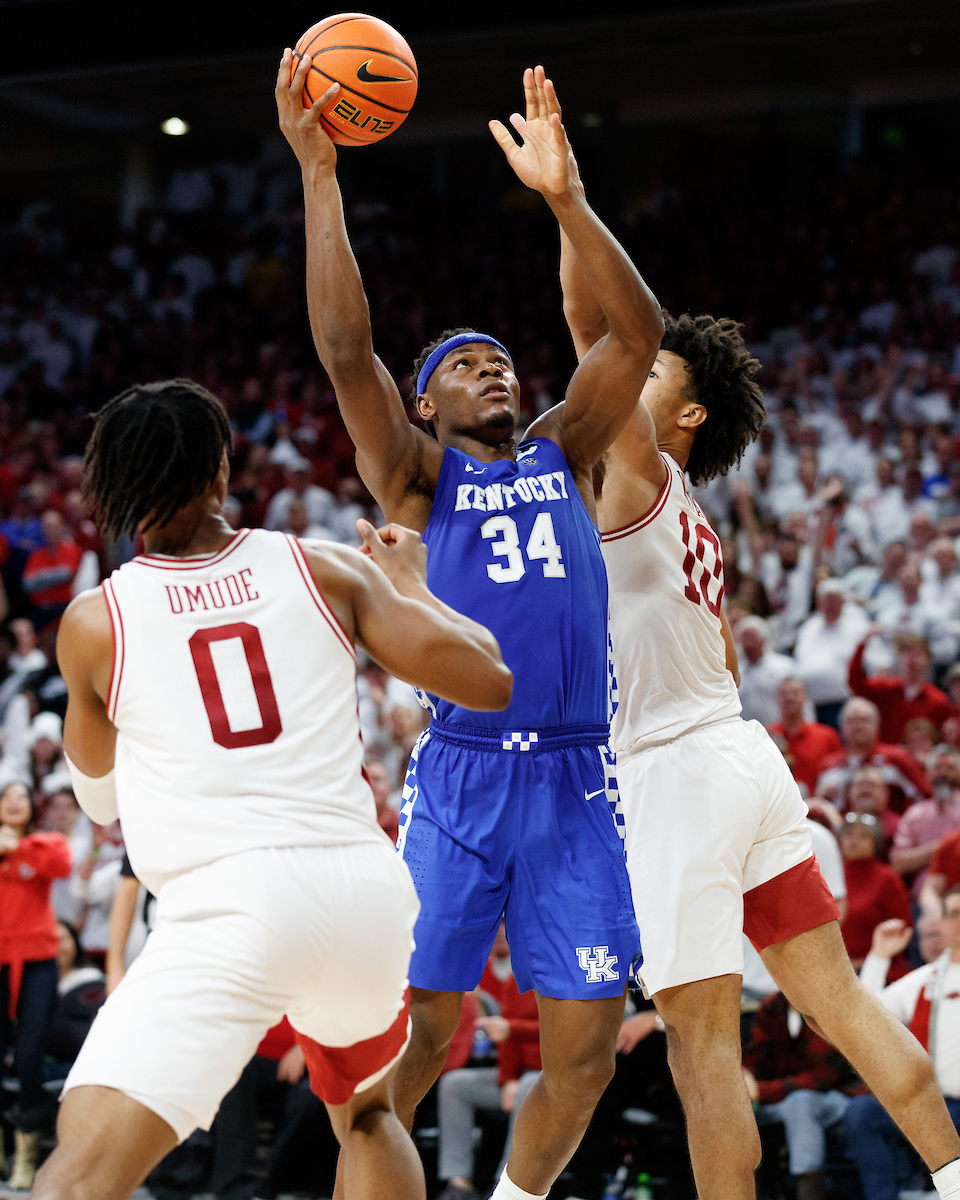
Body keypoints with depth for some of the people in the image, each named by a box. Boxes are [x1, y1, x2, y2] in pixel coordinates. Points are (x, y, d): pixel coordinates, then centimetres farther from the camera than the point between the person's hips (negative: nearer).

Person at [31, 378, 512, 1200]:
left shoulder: (93, 623, 6)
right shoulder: (326, 571, 8)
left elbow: (100, 800, 21)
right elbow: (490, 681, 8)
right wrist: (411, 584, 26)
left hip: (228, 905, -4)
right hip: (366, 883, 4)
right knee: (366, 1112, 32)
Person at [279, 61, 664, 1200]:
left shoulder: (564, 453, 16)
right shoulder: (418, 476, 6)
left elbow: (638, 333, 3)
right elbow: (345, 352, -9)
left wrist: (563, 196, -7)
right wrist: (318, 175, -13)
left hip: (575, 784, 3)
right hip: (461, 775, -3)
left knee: (584, 1050, 2)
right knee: (414, 1033, -5)